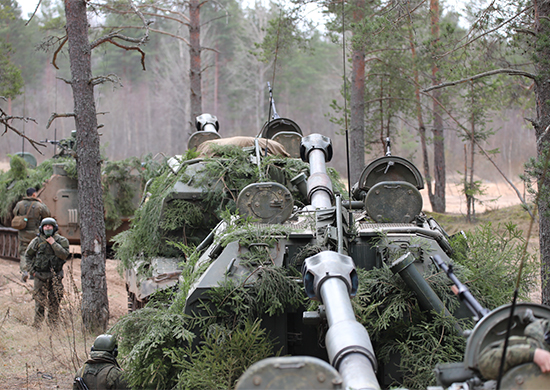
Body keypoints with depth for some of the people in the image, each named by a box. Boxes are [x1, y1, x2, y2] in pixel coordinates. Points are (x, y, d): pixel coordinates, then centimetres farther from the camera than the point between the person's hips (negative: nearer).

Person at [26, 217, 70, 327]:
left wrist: (53, 243, -16)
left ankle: (53, 324, 13)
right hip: (40, 276, 0)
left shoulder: (61, 240, 1)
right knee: (39, 302, 0)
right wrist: (32, 270, 4)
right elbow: (28, 255, 12)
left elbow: (64, 255, -13)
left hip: (56, 276, 0)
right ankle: (37, 325, 7)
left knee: (55, 301, 4)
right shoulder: (37, 241, 2)